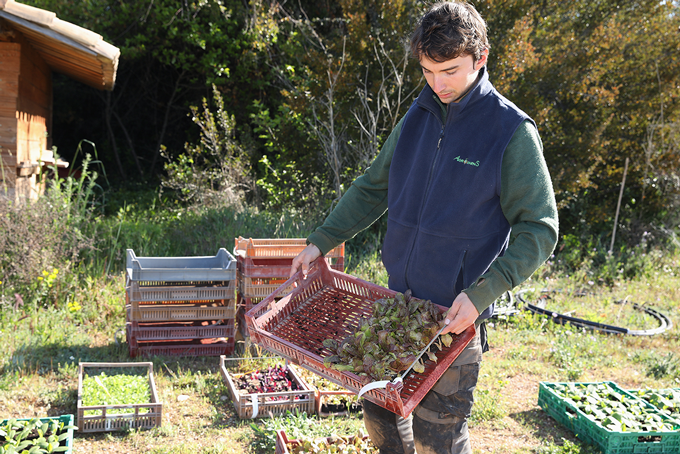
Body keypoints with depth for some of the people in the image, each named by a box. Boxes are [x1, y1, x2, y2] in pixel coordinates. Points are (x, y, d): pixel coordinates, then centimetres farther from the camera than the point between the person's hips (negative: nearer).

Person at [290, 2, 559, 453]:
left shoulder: (512, 132, -12)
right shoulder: (418, 117, 6)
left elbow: (539, 230, -12)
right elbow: (372, 188, 16)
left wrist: (480, 294, -22)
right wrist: (321, 242, 9)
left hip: (455, 315, -6)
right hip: (398, 302, 6)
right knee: (380, 414, 16)